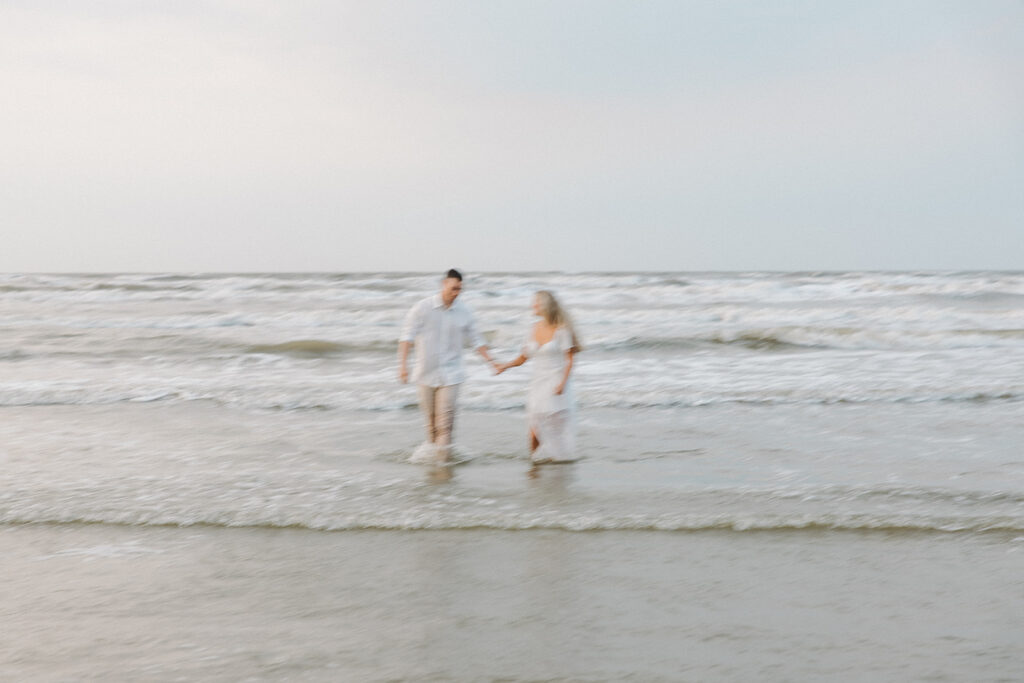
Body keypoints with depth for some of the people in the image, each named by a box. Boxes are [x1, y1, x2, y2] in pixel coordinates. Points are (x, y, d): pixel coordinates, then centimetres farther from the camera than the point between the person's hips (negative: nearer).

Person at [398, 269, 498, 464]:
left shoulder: (464, 313, 2)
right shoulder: (422, 308, -5)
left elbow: (475, 340, 12)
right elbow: (407, 336, -9)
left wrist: (491, 360, 1)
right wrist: (403, 363, -19)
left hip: (449, 374, 0)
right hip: (426, 373, 0)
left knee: (445, 420, -9)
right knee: (429, 418, 9)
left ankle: (442, 458, -7)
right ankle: (431, 444, 32)